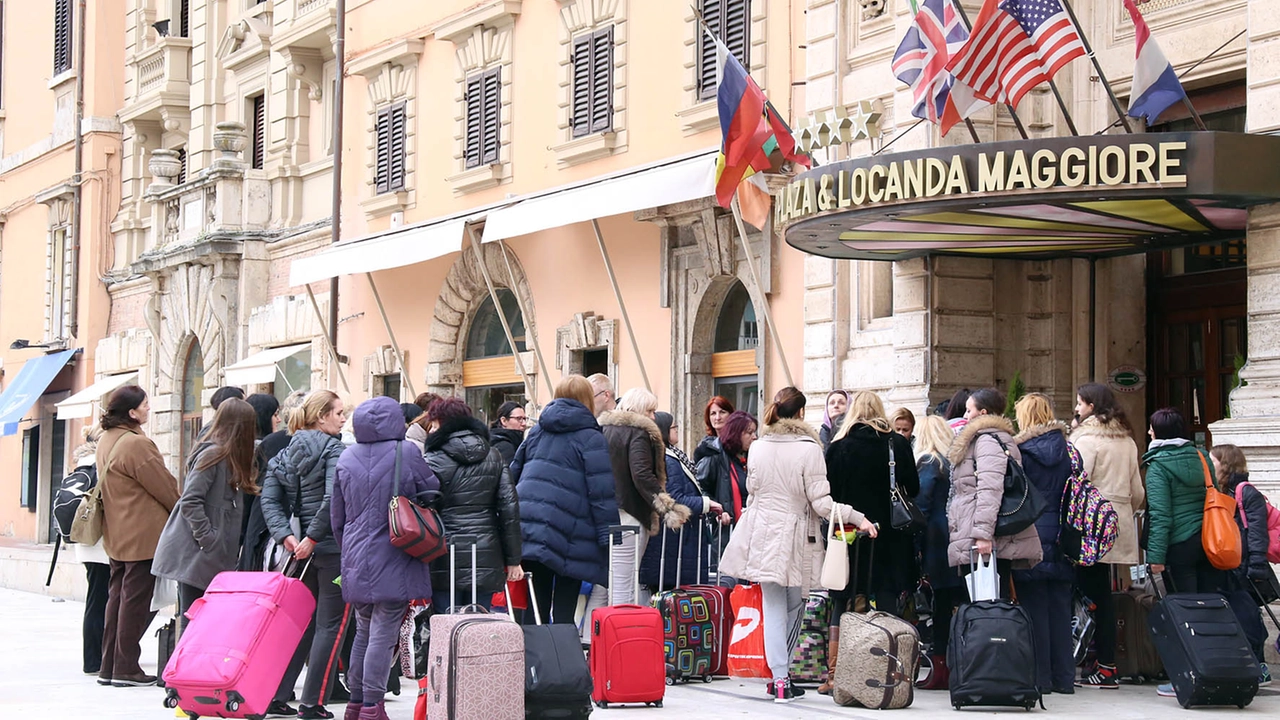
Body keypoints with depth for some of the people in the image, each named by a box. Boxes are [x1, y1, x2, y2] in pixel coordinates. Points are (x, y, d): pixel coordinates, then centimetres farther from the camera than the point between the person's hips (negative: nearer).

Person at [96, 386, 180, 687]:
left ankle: (108, 667, 16)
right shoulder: (137, 444, -20)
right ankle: (126, 668, 1)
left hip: (117, 534, 9)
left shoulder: (106, 440, 10)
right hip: (143, 535, -9)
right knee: (135, 600, -2)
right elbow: (164, 485, -13)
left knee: (118, 595, 13)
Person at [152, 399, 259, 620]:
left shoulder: (229, 457, 14)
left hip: (215, 557, 8)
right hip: (196, 555, -8)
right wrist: (207, 539, -18)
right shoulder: (213, 454, -13)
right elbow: (190, 501, -18)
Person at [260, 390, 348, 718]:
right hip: (333, 547, -7)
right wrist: (312, 537, -19)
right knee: (330, 625, 0)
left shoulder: (287, 453, 12)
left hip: (303, 548, 7)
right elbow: (333, 498, -24)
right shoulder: (333, 450, -10)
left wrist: (286, 536, -4)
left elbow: (269, 499, 5)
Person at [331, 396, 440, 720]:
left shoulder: (346, 459, 5)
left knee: (363, 632, 17)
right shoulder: (406, 454, -10)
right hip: (394, 561, -5)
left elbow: (336, 518, 12)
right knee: (384, 634, -3)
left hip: (357, 560, 5)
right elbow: (431, 494, -1)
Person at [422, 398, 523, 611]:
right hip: (486, 561, 4)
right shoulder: (493, 457, 9)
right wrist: (513, 559, 9)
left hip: (446, 564, -4)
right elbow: (510, 507, 6)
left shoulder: (434, 461, -5)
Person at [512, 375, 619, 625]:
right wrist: (609, 538, -6)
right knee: (564, 613, -3)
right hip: (568, 536, -5)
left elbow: (513, 473, 21)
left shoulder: (537, 431, 16)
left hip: (528, 529, 5)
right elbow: (602, 493, -7)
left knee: (537, 611, 10)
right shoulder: (590, 438, -2)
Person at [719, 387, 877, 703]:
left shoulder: (758, 447, 3)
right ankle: (782, 675, 15)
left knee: (773, 608, 5)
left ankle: (779, 678, -1)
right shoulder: (809, 448, -12)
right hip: (795, 537, -3)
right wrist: (857, 518, -9)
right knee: (794, 607, 12)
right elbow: (821, 503, -14)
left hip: (763, 535, 3)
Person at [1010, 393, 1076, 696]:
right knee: (1059, 608, 8)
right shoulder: (1066, 449, 6)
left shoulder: (1018, 450, -6)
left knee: (1033, 606, 0)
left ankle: (1039, 678, 0)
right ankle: (1063, 678, 10)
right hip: (1061, 537, 4)